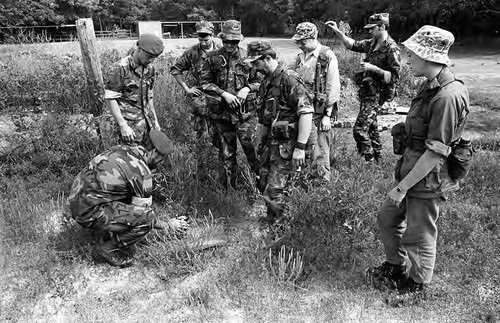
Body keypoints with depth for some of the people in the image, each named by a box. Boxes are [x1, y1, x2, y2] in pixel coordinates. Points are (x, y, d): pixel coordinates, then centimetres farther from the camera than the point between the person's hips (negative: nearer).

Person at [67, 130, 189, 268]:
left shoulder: (121, 149, 7)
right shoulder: (141, 173, -17)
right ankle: (106, 250, 0)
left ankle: (106, 235, 19)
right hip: (89, 212, -9)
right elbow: (143, 215, -10)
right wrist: (168, 226, 4)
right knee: (148, 218, -17)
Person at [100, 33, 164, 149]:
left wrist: (155, 120, 17)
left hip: (143, 122, 6)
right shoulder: (121, 68, -12)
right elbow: (110, 98, -14)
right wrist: (123, 125, -19)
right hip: (123, 120, -6)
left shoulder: (149, 68, 9)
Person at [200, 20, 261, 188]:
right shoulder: (213, 58, 0)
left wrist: (247, 88, -13)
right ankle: (229, 186, 27)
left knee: (252, 148, -7)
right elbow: (204, 82, -2)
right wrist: (223, 94, -13)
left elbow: (259, 81, 6)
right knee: (227, 152, 12)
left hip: (245, 113, -1)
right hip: (222, 112, 2)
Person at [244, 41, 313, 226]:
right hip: (274, 144, 9)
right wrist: (262, 141, 23)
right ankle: (272, 220, 31)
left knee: (274, 193, -6)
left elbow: (306, 113, -21)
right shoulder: (267, 81, 13)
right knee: (278, 189, 18)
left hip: (287, 146, -9)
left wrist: (300, 147, -24)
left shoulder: (288, 80, -16)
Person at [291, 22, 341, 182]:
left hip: (319, 112, -6)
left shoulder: (327, 57, -6)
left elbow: (333, 87, -9)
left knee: (320, 150, 0)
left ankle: (322, 179, 13)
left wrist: (327, 115, -12)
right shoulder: (300, 57, 13)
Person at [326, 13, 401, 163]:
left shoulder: (391, 49, -17)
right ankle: (377, 157, 34)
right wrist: (337, 31, 6)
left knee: (360, 129, -11)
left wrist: (373, 68, -26)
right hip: (366, 92, 9)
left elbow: (394, 77, -20)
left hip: (376, 95, -9)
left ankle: (370, 161, 3)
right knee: (371, 126, 19)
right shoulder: (372, 43, 7)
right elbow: (353, 44, 15)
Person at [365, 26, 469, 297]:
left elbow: (436, 152, -26)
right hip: (411, 170, 9)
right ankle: (395, 267, 43)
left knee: (419, 237, 10)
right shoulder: (430, 87, 5)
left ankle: (417, 285, 34)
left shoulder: (448, 96, -25)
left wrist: (402, 186, -21)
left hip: (427, 181, -9)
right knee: (387, 219, 21)